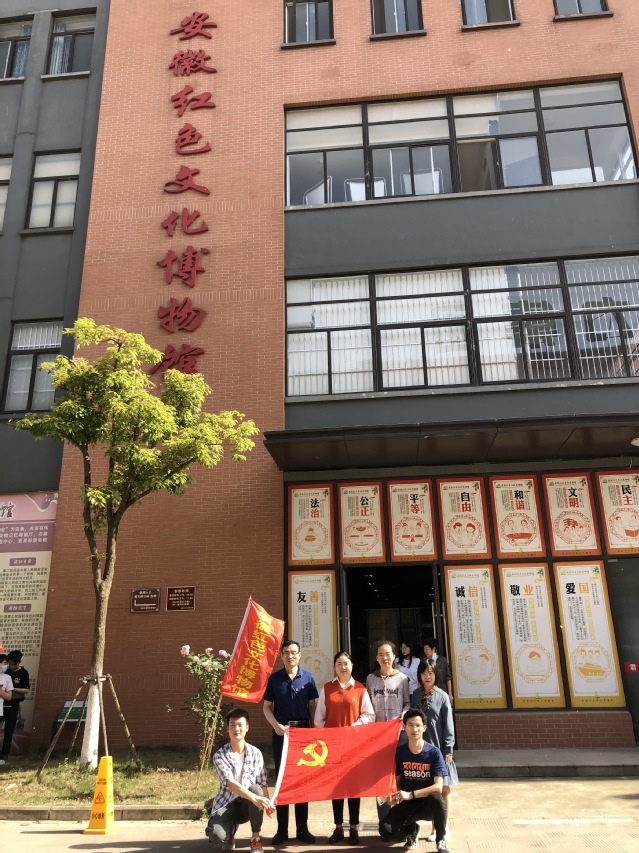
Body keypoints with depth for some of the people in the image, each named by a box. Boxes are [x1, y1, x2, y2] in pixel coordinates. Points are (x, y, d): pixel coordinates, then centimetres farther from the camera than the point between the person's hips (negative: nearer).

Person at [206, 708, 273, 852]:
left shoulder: (256, 753, -5)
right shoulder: (220, 756, -14)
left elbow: (263, 783, -5)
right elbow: (230, 783, -27)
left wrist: (267, 802, -28)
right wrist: (255, 798, -41)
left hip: (248, 805, 1)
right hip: (227, 803, -1)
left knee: (255, 789, -33)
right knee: (217, 837, -31)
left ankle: (255, 840, -11)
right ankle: (231, 830, 10)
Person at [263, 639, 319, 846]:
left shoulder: (308, 678, 1)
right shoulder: (274, 678, 1)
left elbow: (312, 707, 4)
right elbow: (266, 707, 4)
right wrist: (276, 725, -12)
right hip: (281, 732, 0)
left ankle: (302, 828, 18)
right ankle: (282, 829, 15)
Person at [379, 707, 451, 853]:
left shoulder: (434, 752, -14)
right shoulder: (399, 751, -5)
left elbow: (438, 787, -20)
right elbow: (397, 780, 6)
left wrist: (411, 794, -26)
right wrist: (393, 795, -16)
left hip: (428, 803, -2)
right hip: (406, 803, 2)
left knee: (437, 798, -37)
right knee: (385, 831, -21)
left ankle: (441, 840, -8)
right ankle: (411, 829, 15)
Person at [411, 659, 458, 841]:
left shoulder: (442, 696, -6)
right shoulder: (415, 695, 3)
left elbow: (448, 725, -5)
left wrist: (448, 749, -9)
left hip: (439, 748, -2)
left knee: (444, 789, 7)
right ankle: (436, 827, 20)